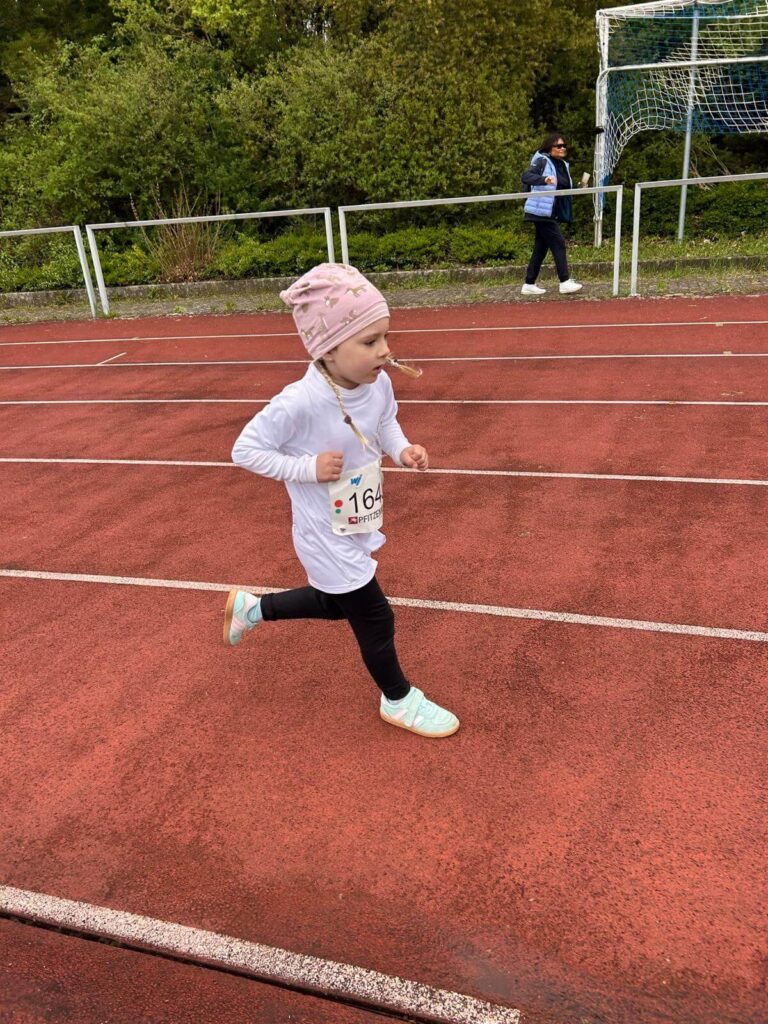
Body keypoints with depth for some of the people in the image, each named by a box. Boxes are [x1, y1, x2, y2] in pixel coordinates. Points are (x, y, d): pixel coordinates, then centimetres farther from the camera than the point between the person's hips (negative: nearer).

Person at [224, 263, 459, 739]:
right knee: (376, 618, 7)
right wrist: (308, 468, -29)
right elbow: (245, 450, -21)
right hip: (328, 540, -8)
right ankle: (399, 699, 35)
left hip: (360, 526, 8)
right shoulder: (300, 403, -32)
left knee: (336, 604, 27)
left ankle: (252, 607, 49)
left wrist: (402, 449, -10)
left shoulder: (378, 382, -12)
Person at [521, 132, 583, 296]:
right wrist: (544, 179, -39)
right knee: (558, 243, -12)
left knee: (541, 247, 9)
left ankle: (529, 284, 14)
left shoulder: (564, 165, 15)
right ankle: (565, 282, -12)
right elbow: (526, 176, -25)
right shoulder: (542, 161, -9)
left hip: (552, 213, 9)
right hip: (541, 211, -9)